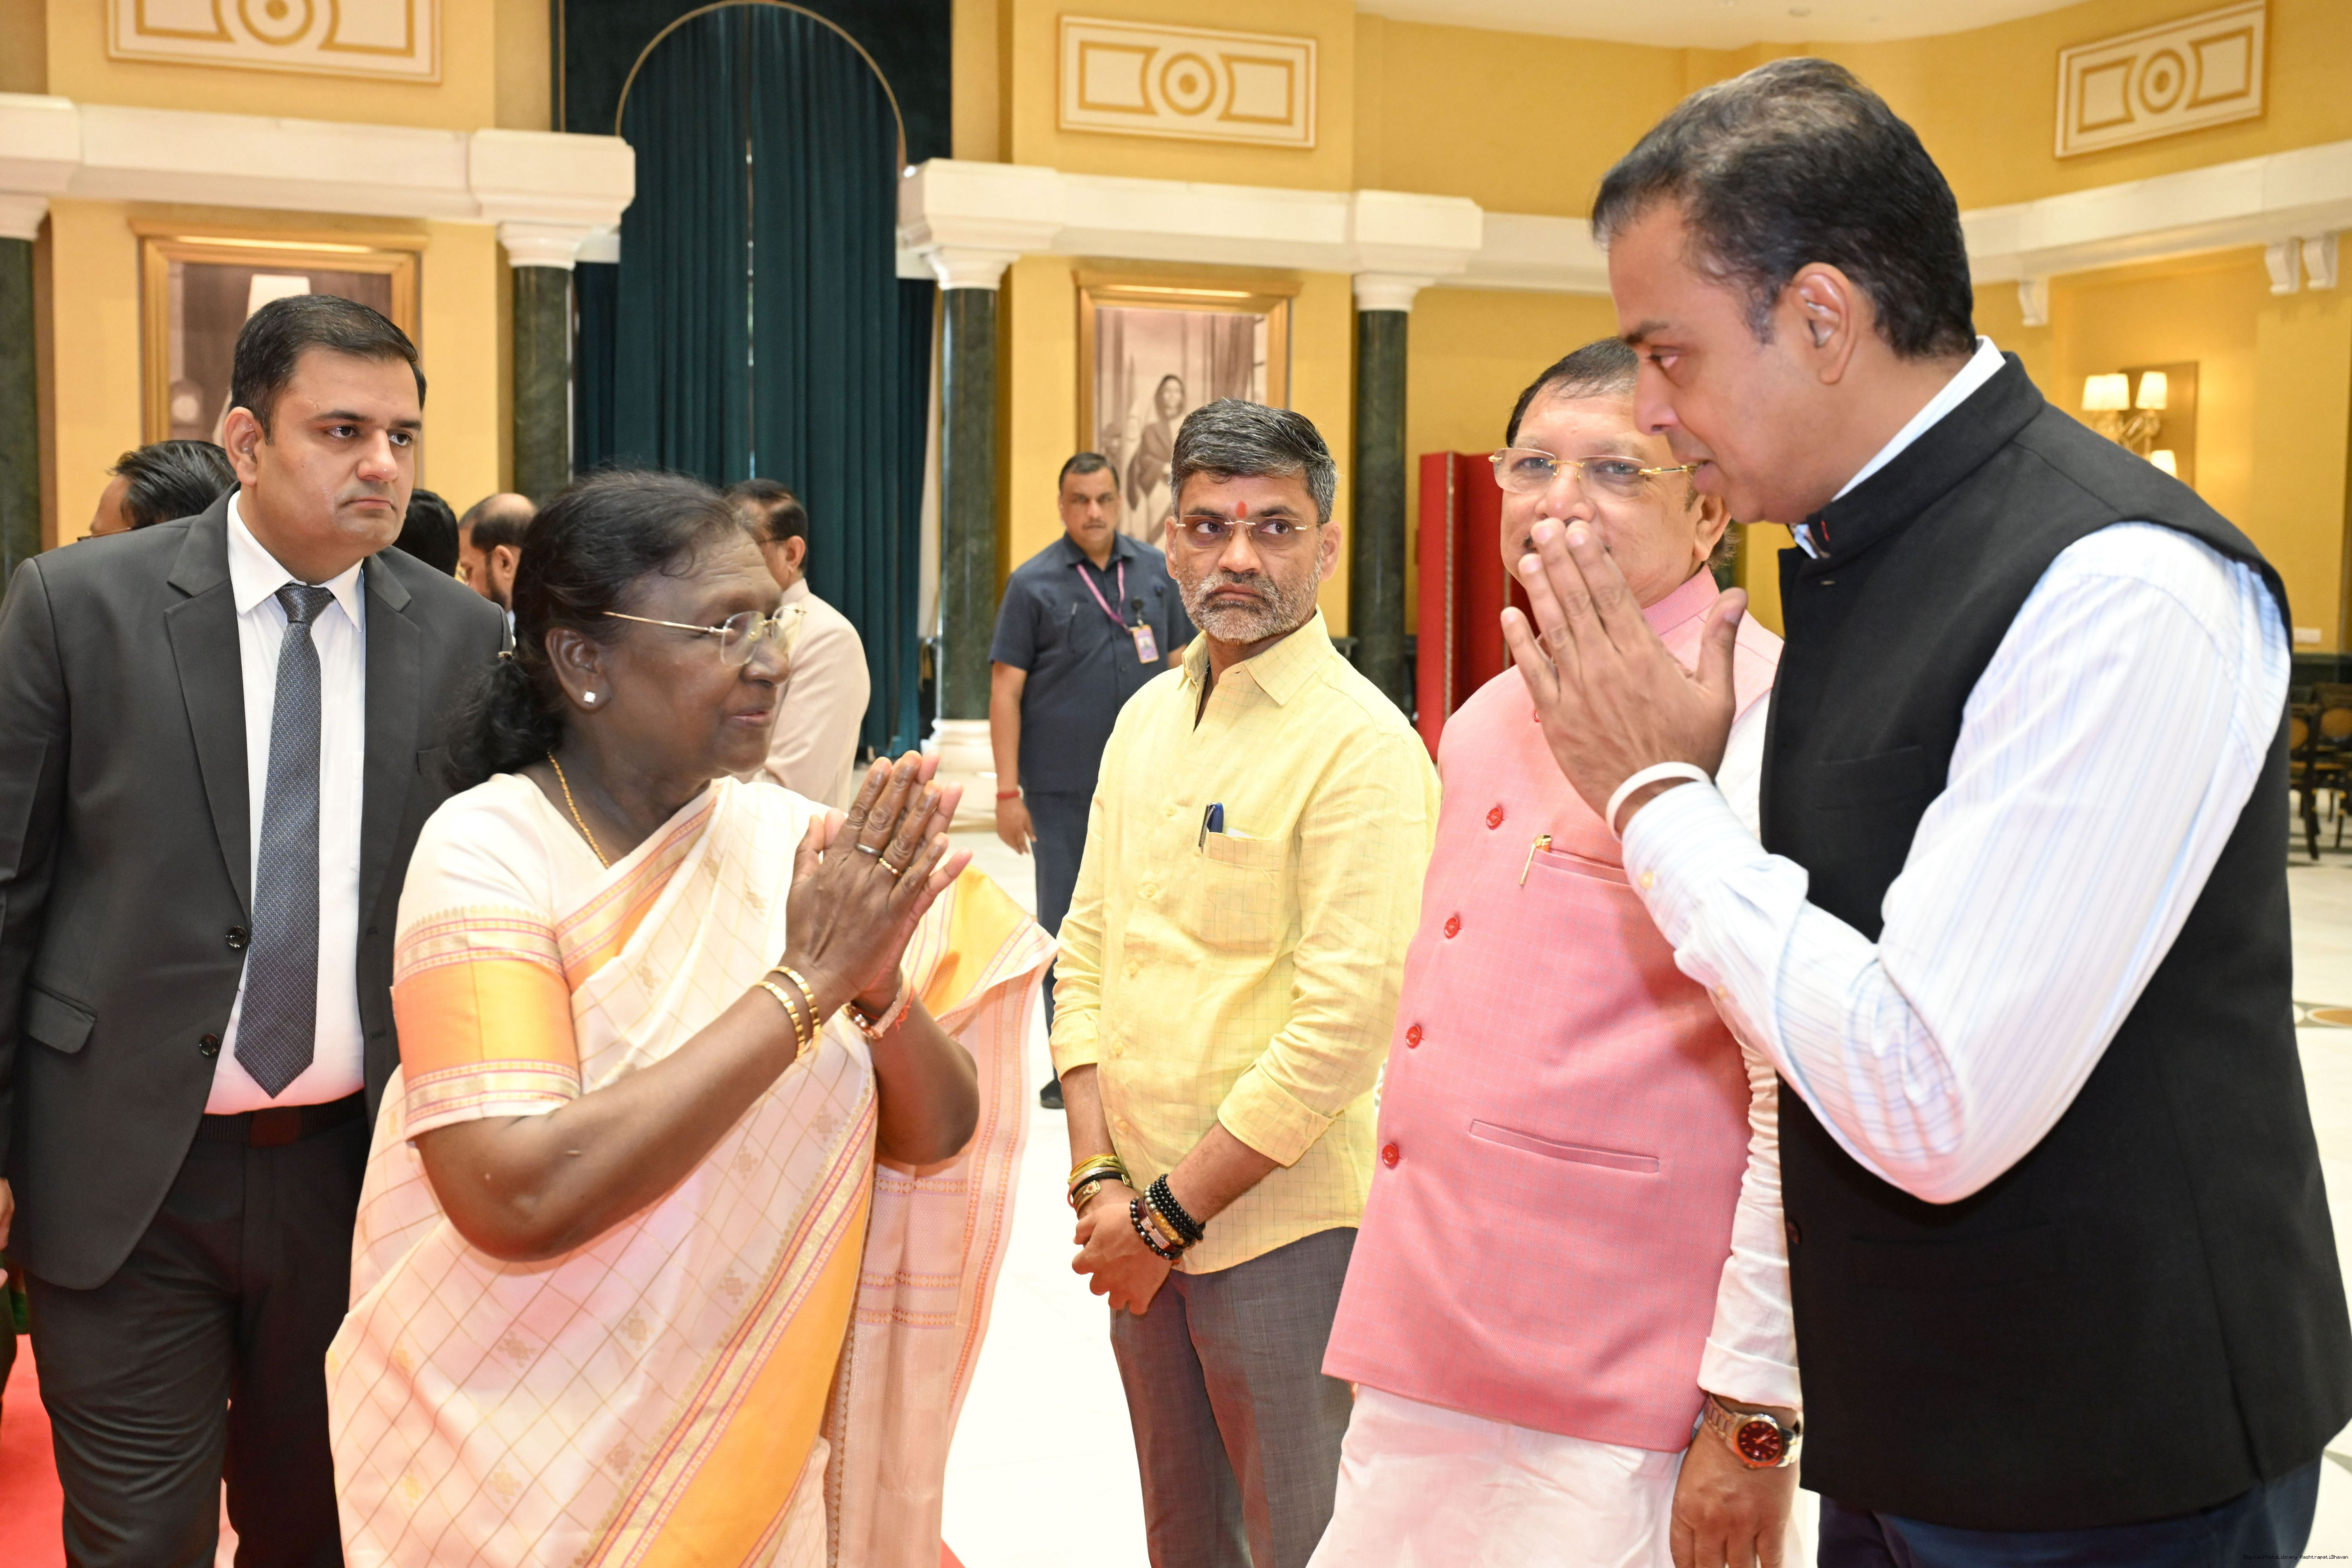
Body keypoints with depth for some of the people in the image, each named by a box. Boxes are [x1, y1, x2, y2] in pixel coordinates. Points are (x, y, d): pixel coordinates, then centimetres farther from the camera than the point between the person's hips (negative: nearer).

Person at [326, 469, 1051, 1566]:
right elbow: (517, 1199, -29)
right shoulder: (489, 851, -17)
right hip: (534, 1471, -4)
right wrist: (804, 983, -27)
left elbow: (937, 1136, -3)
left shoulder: (792, 840, -4)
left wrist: (880, 984, -23)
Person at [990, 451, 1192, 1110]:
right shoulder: (1033, 583, -4)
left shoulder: (1156, 571, 6)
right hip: (1062, 789, -2)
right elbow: (1006, 690, -5)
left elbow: (1179, 668, 11)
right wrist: (1008, 791, -9)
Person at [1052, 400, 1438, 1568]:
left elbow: (1346, 1022, -20)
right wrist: (1098, 1177, -1)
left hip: (1285, 1228, -6)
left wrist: (1172, 1210, -15)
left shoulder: (1362, 747, -15)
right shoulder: (1149, 716, 7)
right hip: (1141, 1221, 6)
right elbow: (1088, 945, 9)